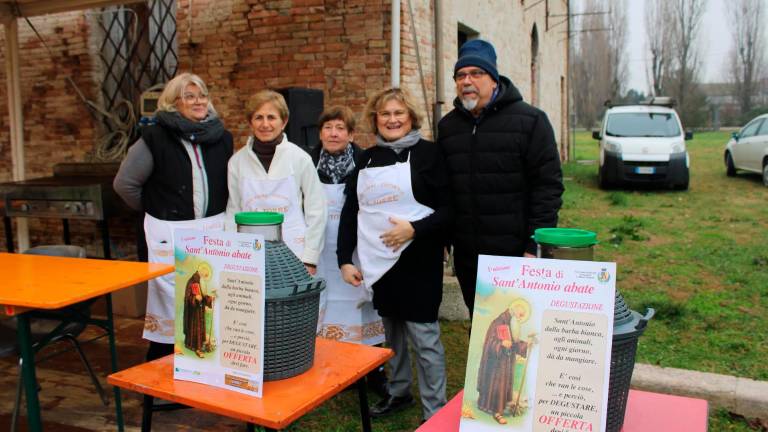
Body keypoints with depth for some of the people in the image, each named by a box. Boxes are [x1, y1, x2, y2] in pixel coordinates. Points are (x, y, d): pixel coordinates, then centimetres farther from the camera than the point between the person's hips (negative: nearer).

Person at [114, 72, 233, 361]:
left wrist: (216, 214, 10)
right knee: (170, 301, 2)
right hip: (170, 234, -3)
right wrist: (155, 209, 6)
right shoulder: (156, 138, -7)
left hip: (214, 230, 4)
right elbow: (124, 183, 0)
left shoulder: (221, 137, 5)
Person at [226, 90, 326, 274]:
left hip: (293, 254, -1)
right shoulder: (237, 161, 3)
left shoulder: (300, 158, -2)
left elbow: (316, 211, 0)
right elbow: (233, 211, 9)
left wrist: (310, 260, -3)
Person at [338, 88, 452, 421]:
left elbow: (449, 209, -8)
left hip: (417, 259, -5)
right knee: (391, 330, 17)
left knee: (423, 334, -1)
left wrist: (414, 229, -21)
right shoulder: (367, 159, 11)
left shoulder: (427, 153, -4)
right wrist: (345, 259, 5)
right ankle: (398, 392, 36)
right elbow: (350, 211, 11)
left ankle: (435, 412, 12)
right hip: (379, 261, 5)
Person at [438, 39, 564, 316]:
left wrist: (536, 245, -13)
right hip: (467, 256, 5)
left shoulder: (529, 120, -5)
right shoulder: (447, 126, 10)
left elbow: (548, 185, -9)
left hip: (516, 253, -4)